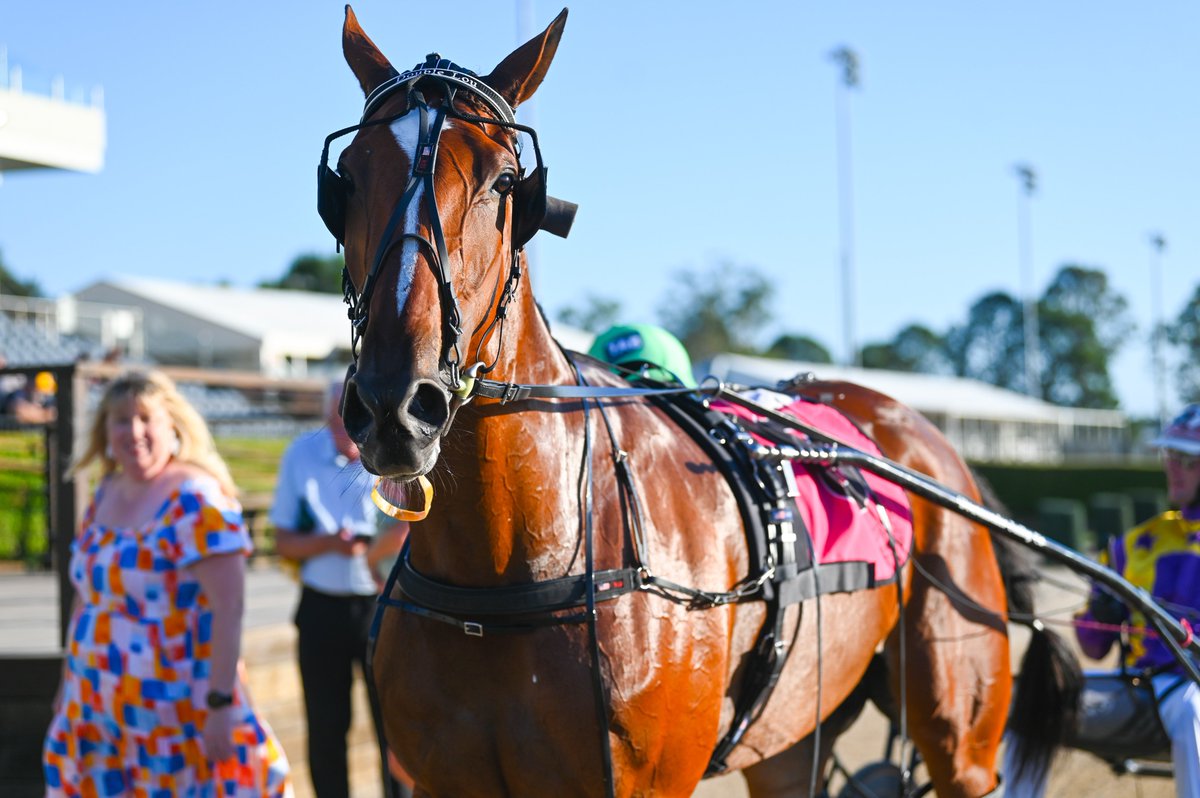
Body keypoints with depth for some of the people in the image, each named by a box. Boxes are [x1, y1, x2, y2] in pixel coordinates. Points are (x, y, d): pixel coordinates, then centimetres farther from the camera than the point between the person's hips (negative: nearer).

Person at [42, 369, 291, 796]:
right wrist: (69, 678, 20)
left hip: (175, 716, -7)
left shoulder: (196, 500, -15)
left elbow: (229, 606, -20)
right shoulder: (106, 493, 9)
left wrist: (221, 705, -23)